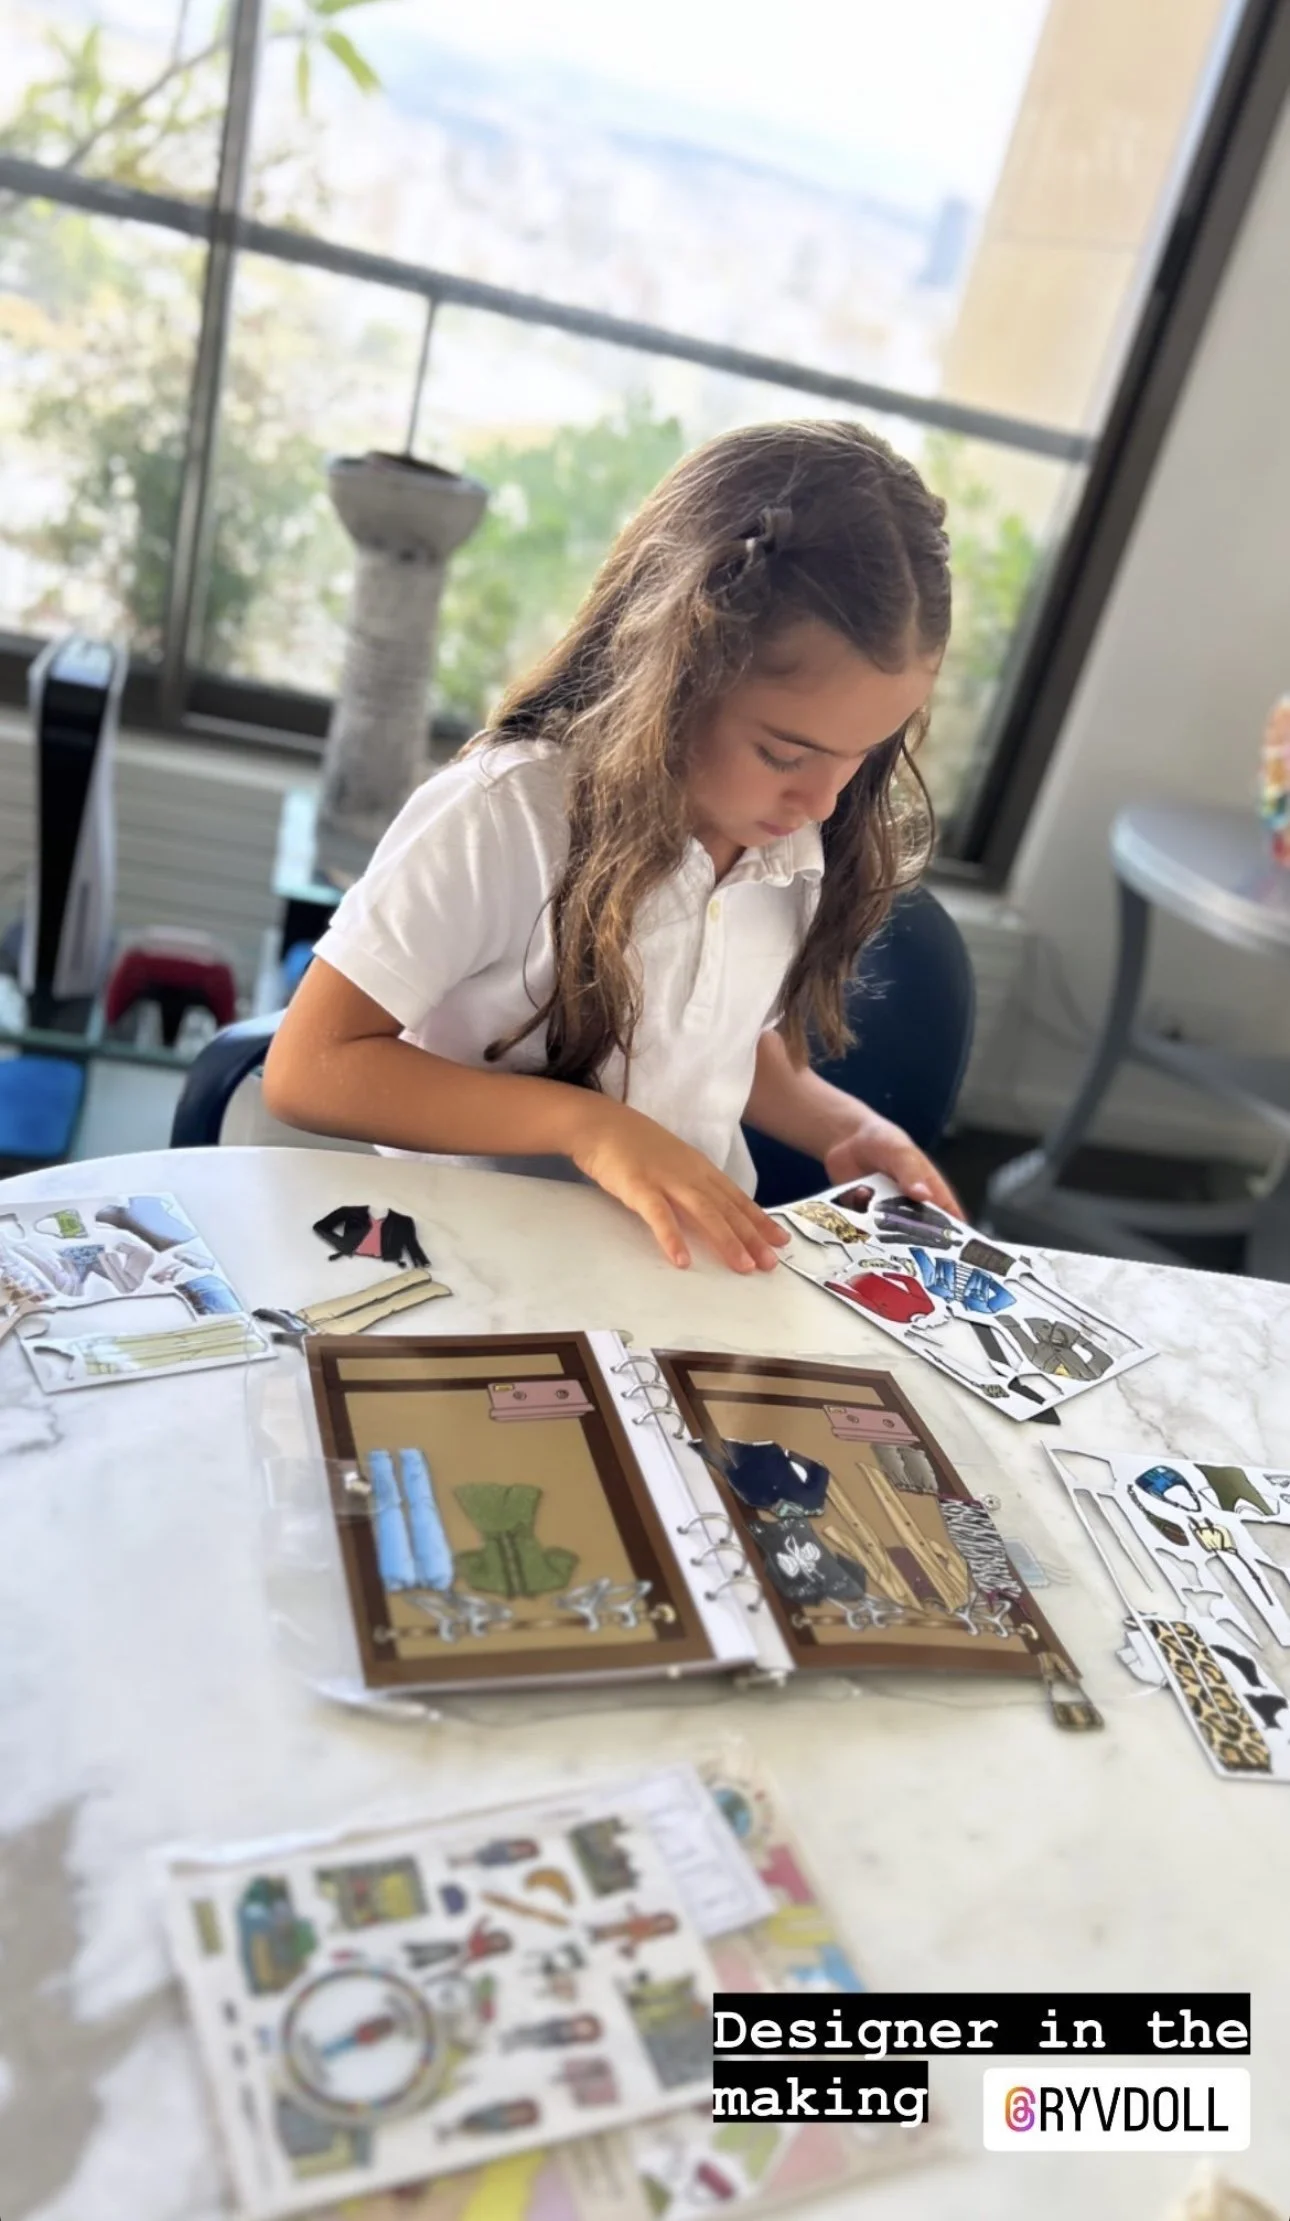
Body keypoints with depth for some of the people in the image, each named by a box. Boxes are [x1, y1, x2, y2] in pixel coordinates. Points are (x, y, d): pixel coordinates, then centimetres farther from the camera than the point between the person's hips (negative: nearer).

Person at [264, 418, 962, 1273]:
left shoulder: (793, 850, -1)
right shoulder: (504, 816, -18)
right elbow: (308, 1068, -17)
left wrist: (848, 1130, -2)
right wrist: (587, 1124, -24)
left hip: (691, 1266, 4)